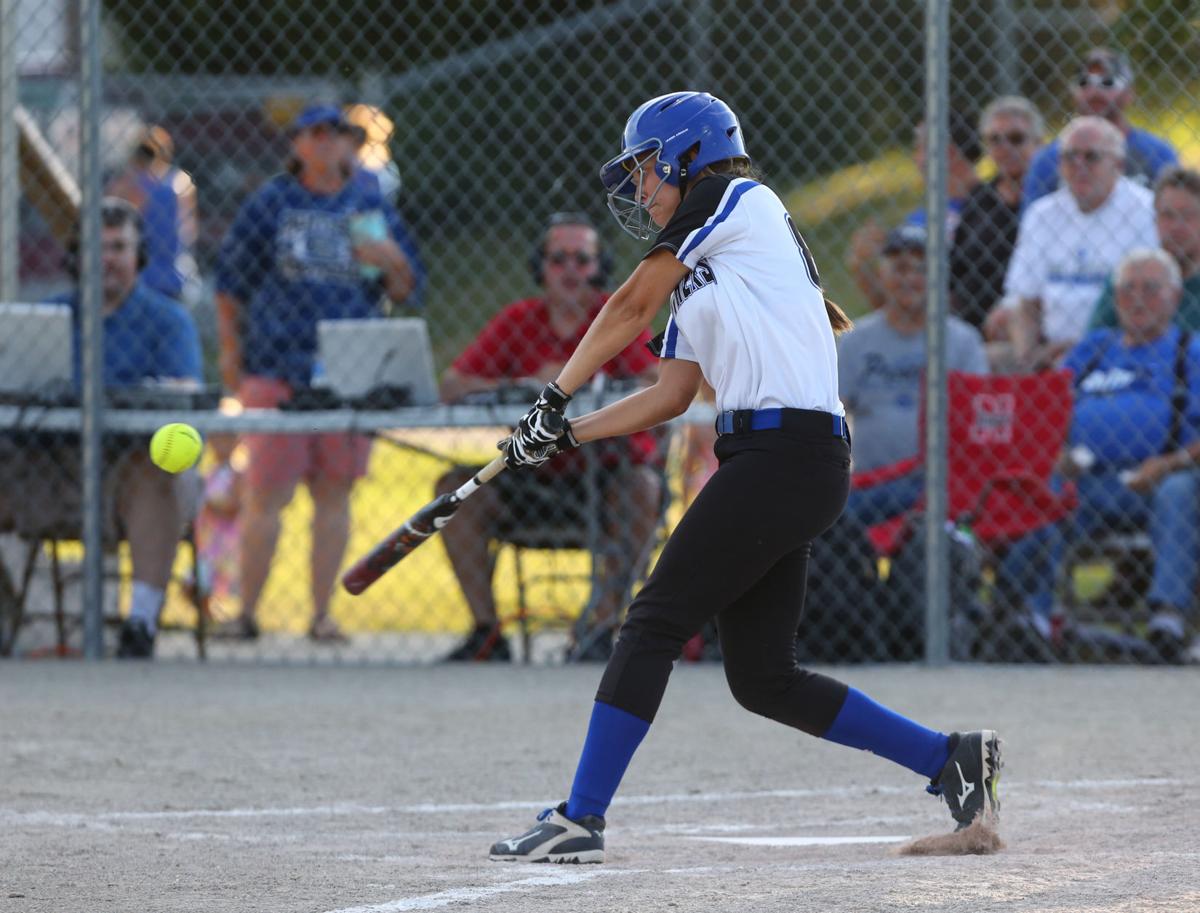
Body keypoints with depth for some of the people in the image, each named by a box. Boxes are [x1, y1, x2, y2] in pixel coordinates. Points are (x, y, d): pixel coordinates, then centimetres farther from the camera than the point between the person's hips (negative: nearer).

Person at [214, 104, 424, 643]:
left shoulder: (370, 208, 13)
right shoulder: (269, 204, 7)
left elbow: (406, 292, 15)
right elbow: (230, 284, 9)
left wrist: (392, 262, -7)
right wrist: (230, 352, 2)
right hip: (276, 369, -2)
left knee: (335, 493, 4)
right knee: (267, 492, -6)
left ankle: (322, 614, 9)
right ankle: (246, 613, -1)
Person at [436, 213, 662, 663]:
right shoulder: (517, 320, 4)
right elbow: (452, 385, -5)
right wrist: (529, 385, -19)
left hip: (609, 473, -3)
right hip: (534, 479, 3)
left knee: (641, 486, -35)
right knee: (455, 489, -20)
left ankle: (603, 627, -34)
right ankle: (487, 634, -17)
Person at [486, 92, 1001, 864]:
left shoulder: (740, 201, 0)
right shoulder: (698, 272, 25)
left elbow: (631, 307, 1)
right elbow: (670, 397, 24)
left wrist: (556, 398, 7)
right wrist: (565, 435, 15)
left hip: (785, 453, -9)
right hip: (785, 468, 9)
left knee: (654, 623, -10)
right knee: (764, 679, 7)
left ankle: (581, 820, -11)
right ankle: (950, 759, 11)